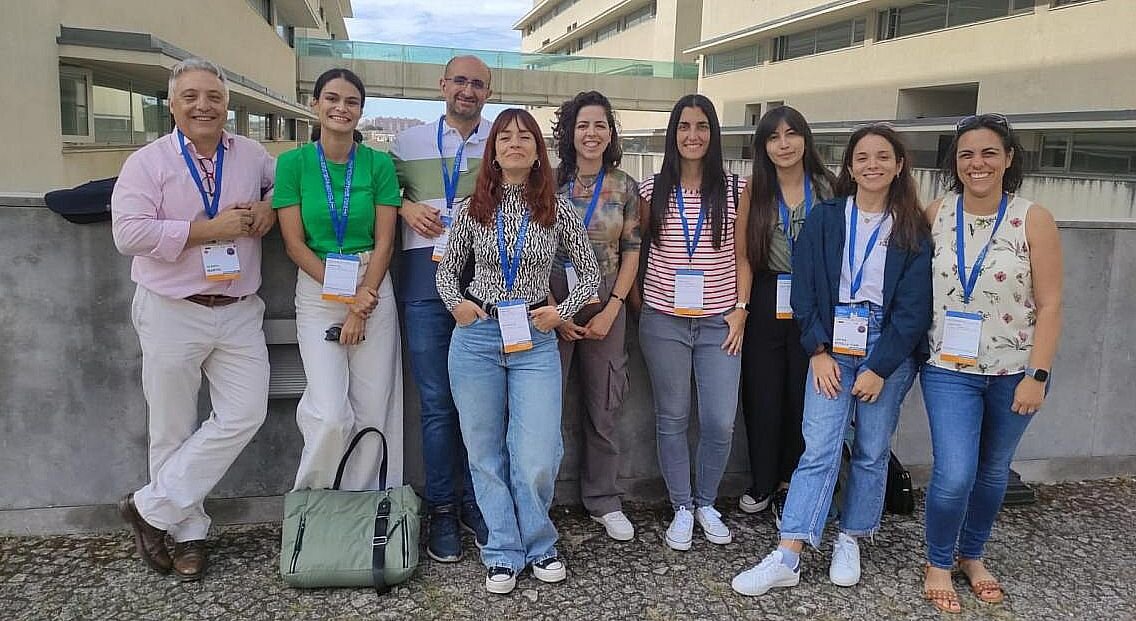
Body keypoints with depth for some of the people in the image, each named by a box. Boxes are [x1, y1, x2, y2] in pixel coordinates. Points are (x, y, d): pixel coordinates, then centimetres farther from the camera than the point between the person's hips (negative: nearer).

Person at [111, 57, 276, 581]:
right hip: (172, 312, -3)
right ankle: (187, 533, 22)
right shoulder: (147, 162, -4)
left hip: (239, 312, 3)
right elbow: (129, 232, -14)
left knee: (244, 416, -4)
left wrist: (269, 206, 2)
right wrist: (210, 229, -17)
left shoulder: (251, 155, 8)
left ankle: (151, 508, 10)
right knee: (174, 430, 5)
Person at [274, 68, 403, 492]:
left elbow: (384, 242, 0)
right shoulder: (293, 162, 0)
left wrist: (360, 306, -8)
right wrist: (346, 295, -11)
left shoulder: (379, 163, 2)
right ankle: (308, 500, 17)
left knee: (373, 413, 3)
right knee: (331, 416, -11)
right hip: (316, 293, -1)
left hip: (373, 290, 2)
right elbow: (294, 243, -3)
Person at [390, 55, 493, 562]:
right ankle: (441, 510, 13)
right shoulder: (408, 142, 13)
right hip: (428, 276, 0)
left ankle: (474, 502, 18)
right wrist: (406, 207, -2)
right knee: (437, 401, 2)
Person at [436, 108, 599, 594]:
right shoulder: (472, 208, 4)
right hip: (476, 337, 1)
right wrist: (456, 303, -5)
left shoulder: (557, 210, 2)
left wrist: (562, 311, -5)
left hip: (535, 341, -1)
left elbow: (590, 275, 9)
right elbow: (447, 269, 14)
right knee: (485, 452, 7)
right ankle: (503, 553, 22)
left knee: (537, 458, -5)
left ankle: (538, 545, 21)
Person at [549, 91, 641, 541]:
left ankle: (603, 501, 24)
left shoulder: (624, 187, 4)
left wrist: (611, 310, -5)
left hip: (606, 313, 2)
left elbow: (631, 252, 4)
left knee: (604, 410, 9)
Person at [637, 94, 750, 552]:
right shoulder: (652, 191, 3)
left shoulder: (735, 190, 4)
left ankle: (706, 503, 22)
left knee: (720, 423, -1)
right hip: (664, 321, 0)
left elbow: (741, 257, 6)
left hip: (719, 323, 0)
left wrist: (740, 309, -1)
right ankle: (681, 508, 22)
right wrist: (637, 302, 4)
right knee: (672, 419, 7)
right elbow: (637, 250, 11)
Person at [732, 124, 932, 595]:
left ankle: (849, 541, 25)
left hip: (888, 350, 0)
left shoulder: (914, 230, 0)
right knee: (818, 449, -6)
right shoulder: (824, 218, 3)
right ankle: (787, 558, -6)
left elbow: (914, 307, -4)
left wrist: (880, 368, -9)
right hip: (832, 347, 0)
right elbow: (805, 289, 1)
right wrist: (818, 352, -7)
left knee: (872, 452, 7)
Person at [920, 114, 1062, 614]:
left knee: (993, 471, 15)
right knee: (955, 475, -9)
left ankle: (972, 555, 37)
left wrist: (1036, 376, -12)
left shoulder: (1033, 219, -6)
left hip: (1014, 372, 1)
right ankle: (938, 564, 15)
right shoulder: (935, 216, -2)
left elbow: (1049, 305, -7)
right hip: (949, 370, 0)